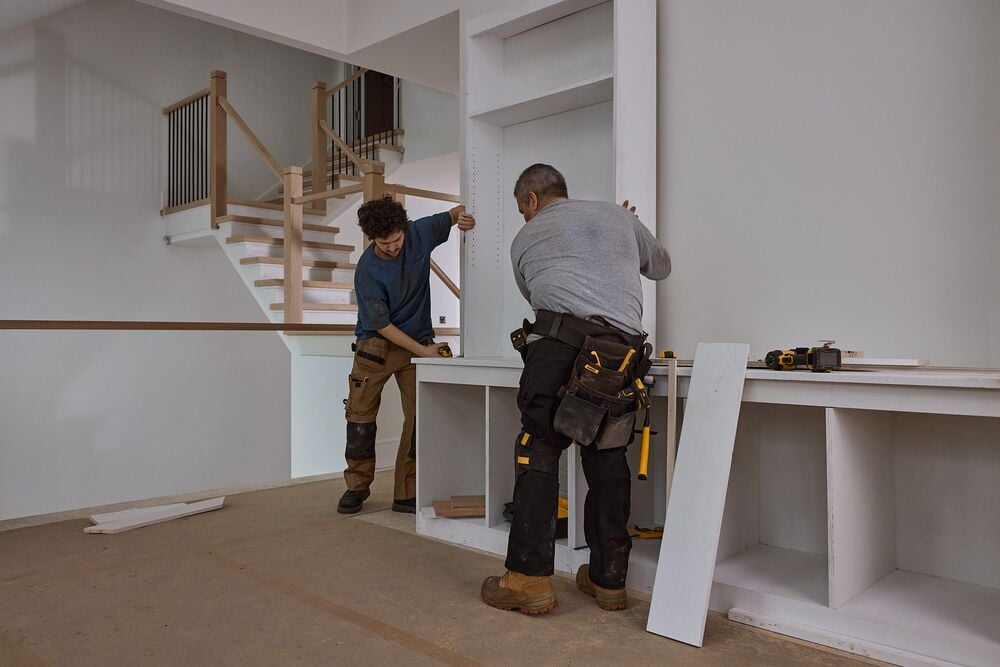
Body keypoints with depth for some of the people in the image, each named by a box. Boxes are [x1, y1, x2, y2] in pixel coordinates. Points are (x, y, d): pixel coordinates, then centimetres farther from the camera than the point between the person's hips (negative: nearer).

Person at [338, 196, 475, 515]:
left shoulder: (419, 233, -9)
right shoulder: (367, 271, -19)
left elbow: (453, 214, 6)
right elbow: (382, 325, -16)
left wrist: (461, 215, -19)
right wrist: (424, 351, -17)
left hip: (418, 343, 3)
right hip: (376, 344, -2)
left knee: (420, 417, -5)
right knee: (361, 414, 0)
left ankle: (407, 494, 4)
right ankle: (357, 486, 18)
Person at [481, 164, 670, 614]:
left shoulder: (525, 238, 22)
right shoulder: (618, 216, 27)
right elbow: (661, 266, 41)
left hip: (560, 343, -3)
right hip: (624, 351, 4)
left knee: (538, 453, 2)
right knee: (607, 461, 12)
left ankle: (529, 578, -2)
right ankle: (609, 580, 19)